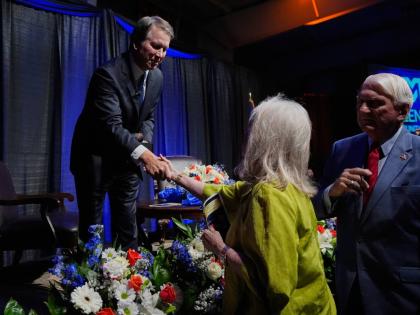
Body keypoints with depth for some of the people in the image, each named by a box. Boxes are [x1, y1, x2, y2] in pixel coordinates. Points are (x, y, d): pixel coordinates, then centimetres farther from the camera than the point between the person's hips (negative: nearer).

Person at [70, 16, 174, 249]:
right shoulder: (108, 73, -24)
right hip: (96, 159, -6)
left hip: (127, 158, 6)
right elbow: (111, 125, -34)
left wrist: (144, 139, -12)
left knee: (128, 226, 13)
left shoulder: (156, 77, -1)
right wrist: (144, 155, -47)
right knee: (92, 227, 4)